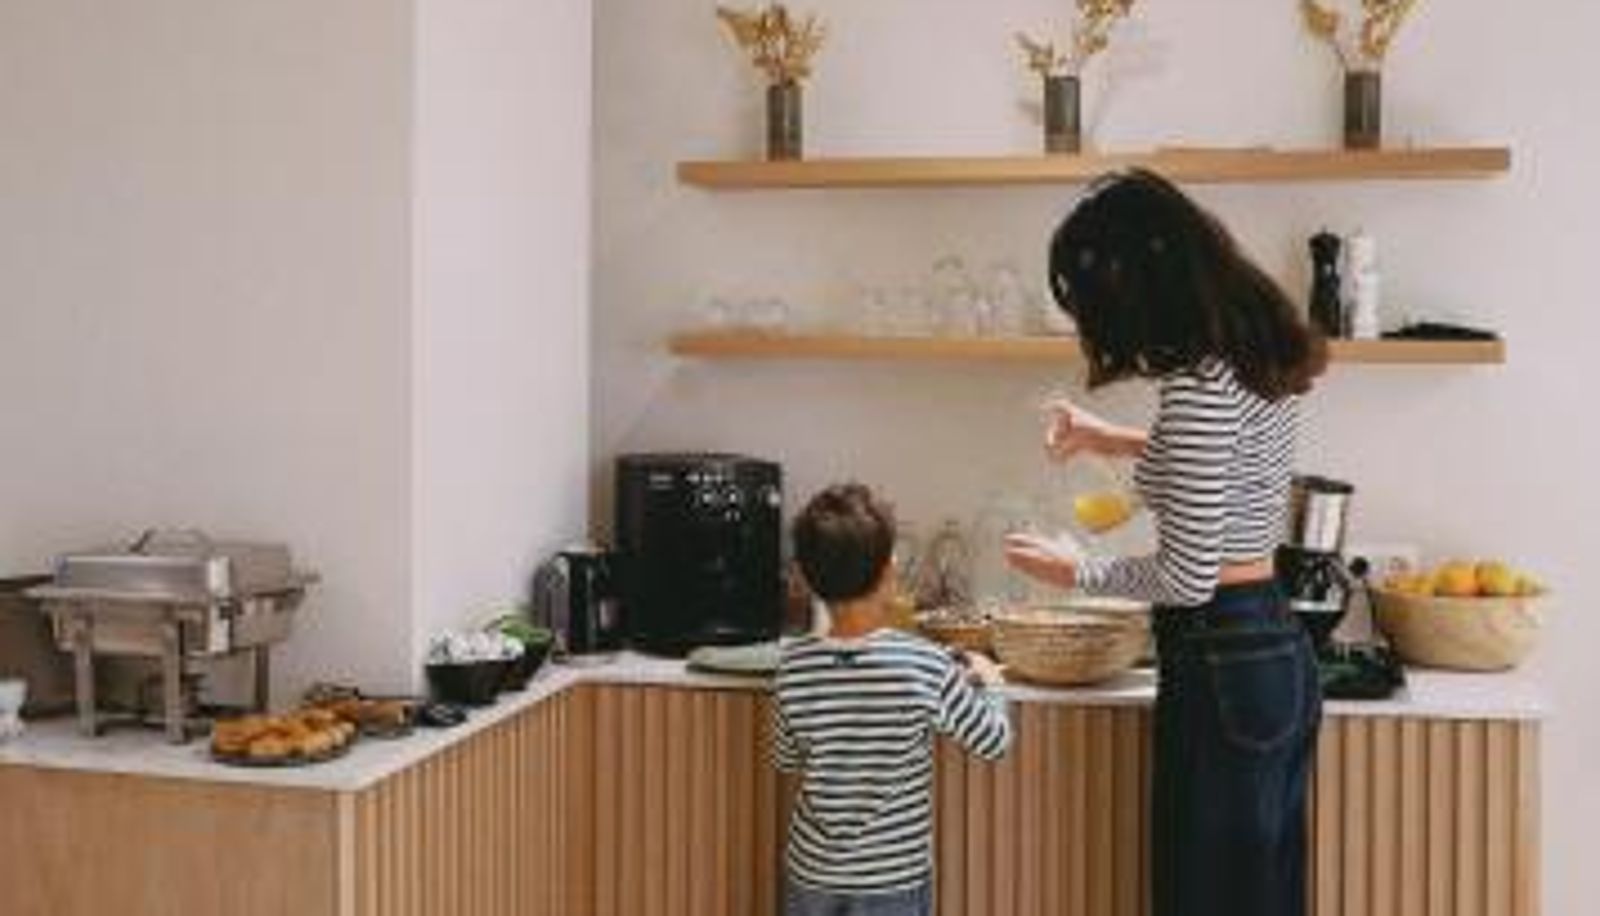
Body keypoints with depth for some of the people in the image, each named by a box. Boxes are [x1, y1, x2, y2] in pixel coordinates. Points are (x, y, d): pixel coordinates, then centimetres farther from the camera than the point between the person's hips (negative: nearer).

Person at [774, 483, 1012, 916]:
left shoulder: (794, 666, -10)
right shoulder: (924, 666, -19)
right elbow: (993, 742, -6)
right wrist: (985, 681, 12)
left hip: (812, 872, 3)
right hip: (893, 880, -3)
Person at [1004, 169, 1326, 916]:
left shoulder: (1199, 384, -21)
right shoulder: (1257, 354, 7)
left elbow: (1186, 578, -20)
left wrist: (1075, 572, -5)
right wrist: (1118, 442, 26)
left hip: (1221, 669, -9)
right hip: (1278, 655, 9)